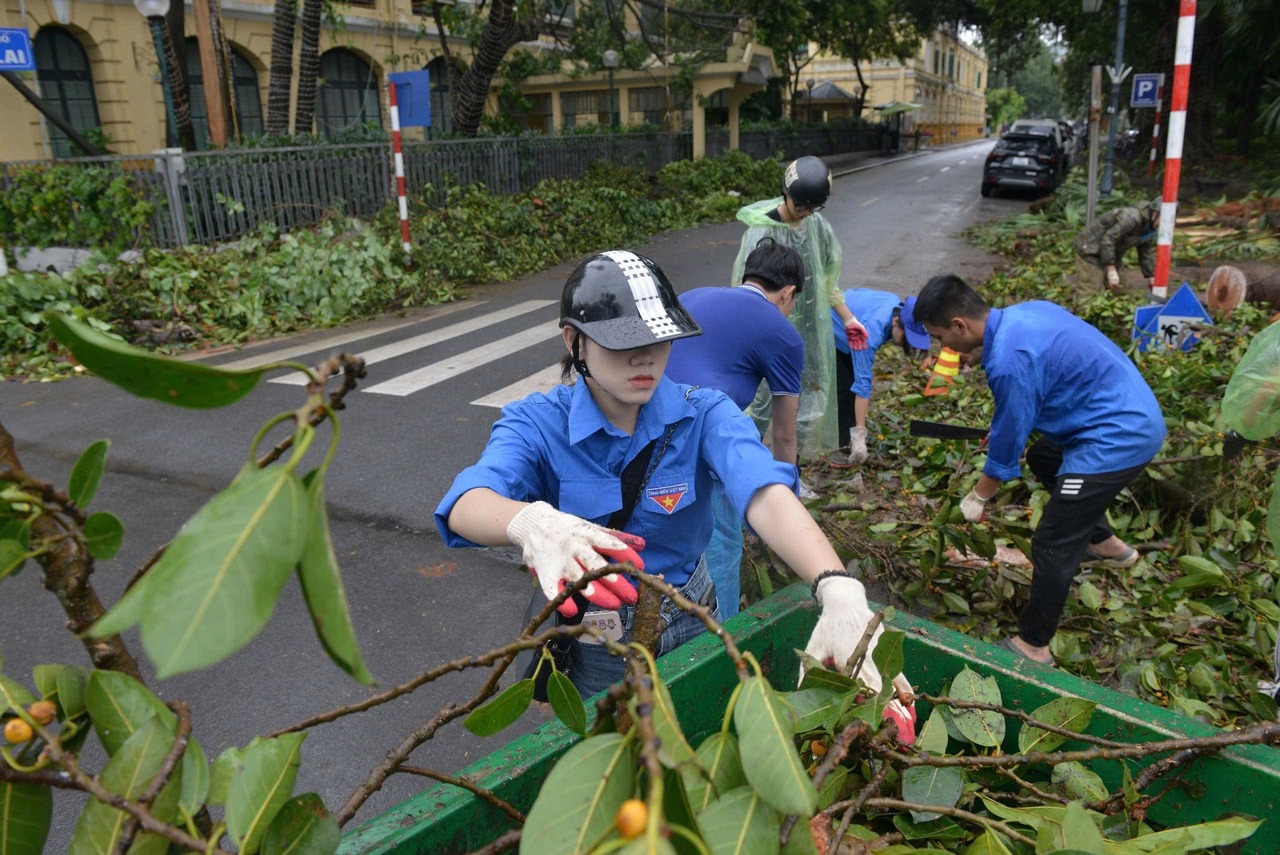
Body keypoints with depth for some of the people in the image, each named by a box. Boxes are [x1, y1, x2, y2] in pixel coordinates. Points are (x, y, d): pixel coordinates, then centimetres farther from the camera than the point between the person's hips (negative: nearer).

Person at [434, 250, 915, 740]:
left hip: (690, 628, 2)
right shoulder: (538, 424, -19)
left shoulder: (703, 414, -16)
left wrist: (838, 589, -54)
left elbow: (767, 496, -34)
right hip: (587, 644, -1)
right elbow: (466, 507, -37)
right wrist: (533, 522, -61)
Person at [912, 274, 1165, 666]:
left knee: (1052, 547, -3)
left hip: (1119, 438, -10)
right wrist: (1004, 427, 22)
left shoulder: (1008, 361, -26)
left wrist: (978, 497, 2)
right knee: (1043, 459, 33)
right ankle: (1106, 544, 47)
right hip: (1135, 412, 10)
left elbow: (1008, 441, -14)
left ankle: (1033, 646, 11)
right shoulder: (1025, 311, 2)